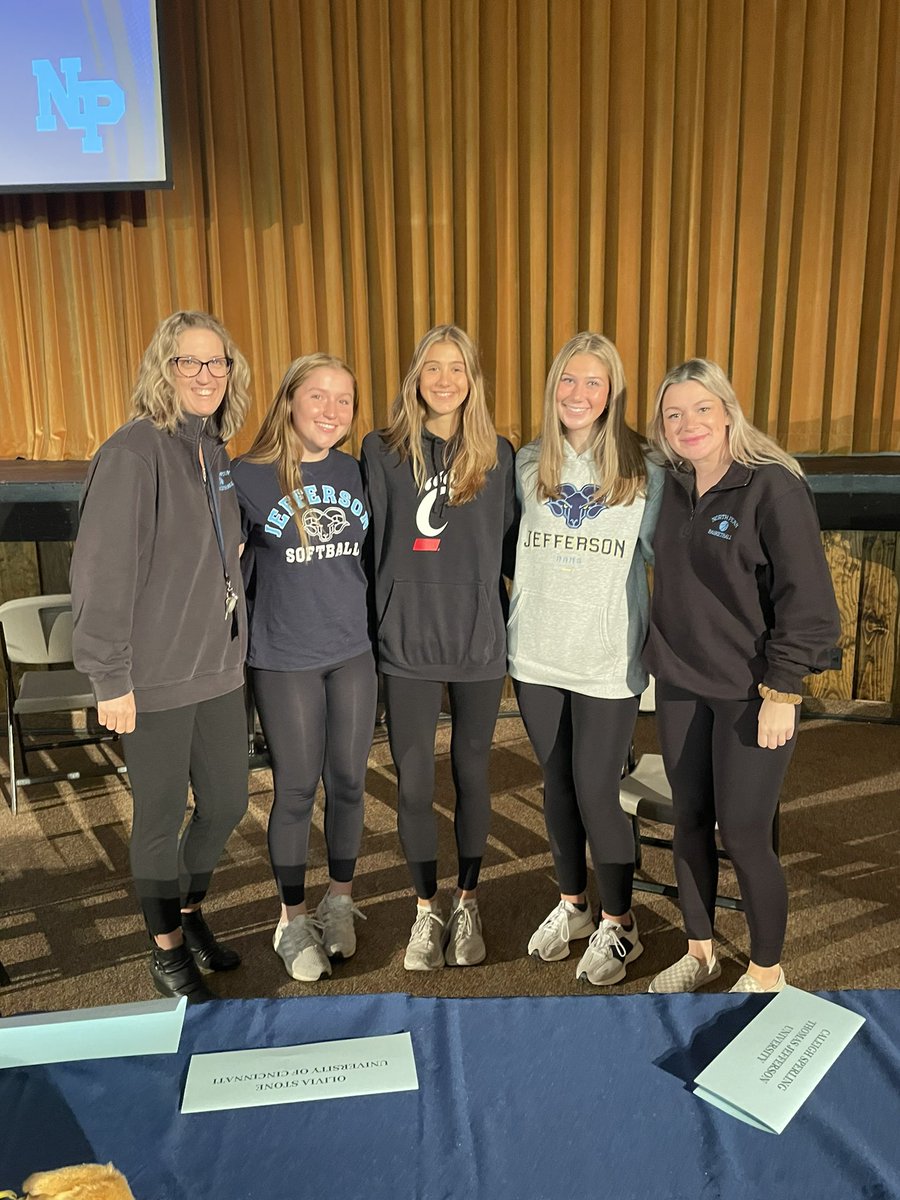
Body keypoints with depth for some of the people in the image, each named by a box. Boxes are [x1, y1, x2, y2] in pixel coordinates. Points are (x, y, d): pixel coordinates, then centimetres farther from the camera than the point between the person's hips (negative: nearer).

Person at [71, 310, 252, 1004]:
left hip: (220, 667, 7)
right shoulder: (134, 451, -15)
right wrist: (111, 679, -16)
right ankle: (168, 948, 33)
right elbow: (102, 573, -17)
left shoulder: (216, 449, 7)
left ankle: (189, 909, 43)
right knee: (161, 817, 10)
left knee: (227, 803, 17)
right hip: (156, 678, -7)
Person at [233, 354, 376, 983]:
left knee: (348, 780, 12)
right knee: (296, 789, 7)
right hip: (284, 661, -3)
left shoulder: (359, 475, 2)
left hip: (354, 653, 3)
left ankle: (339, 900, 33)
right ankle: (293, 918, 27)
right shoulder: (248, 477, -8)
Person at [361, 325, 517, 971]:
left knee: (471, 771, 13)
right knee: (413, 781, 7)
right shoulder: (383, 450, 1)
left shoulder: (498, 455, 3)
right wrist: (371, 624, 2)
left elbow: (512, 549, 6)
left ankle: (467, 904, 32)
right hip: (406, 641, 0)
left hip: (480, 639, 1)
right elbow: (370, 546, 2)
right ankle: (428, 909, 28)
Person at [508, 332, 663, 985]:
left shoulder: (643, 470, -4)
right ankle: (572, 904, 36)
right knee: (557, 784, 15)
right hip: (537, 654, 4)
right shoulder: (527, 464, 5)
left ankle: (619, 924, 23)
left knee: (597, 791, 0)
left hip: (609, 660, -3)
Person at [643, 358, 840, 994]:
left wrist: (782, 691, -15)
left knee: (744, 833, 1)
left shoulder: (774, 487, -13)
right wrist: (662, 653, 11)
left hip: (751, 693, -6)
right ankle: (699, 951, 33)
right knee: (690, 820, 14)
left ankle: (767, 972, 25)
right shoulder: (674, 488, 6)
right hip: (680, 686, 6)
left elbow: (808, 598, -14)